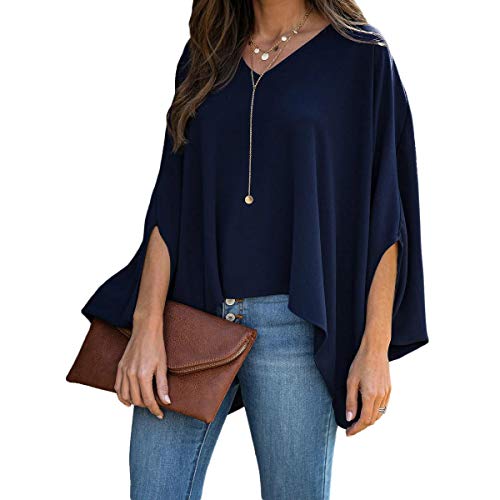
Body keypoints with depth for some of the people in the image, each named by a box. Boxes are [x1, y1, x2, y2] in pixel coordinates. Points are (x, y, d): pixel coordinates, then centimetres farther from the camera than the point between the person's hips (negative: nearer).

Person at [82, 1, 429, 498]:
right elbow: (170, 200, 6)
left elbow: (384, 214, -2)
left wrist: (376, 347, -8)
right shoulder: (205, 56, 12)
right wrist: (147, 326, -4)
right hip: (190, 310, 3)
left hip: (294, 321, -3)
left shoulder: (361, 55, 1)